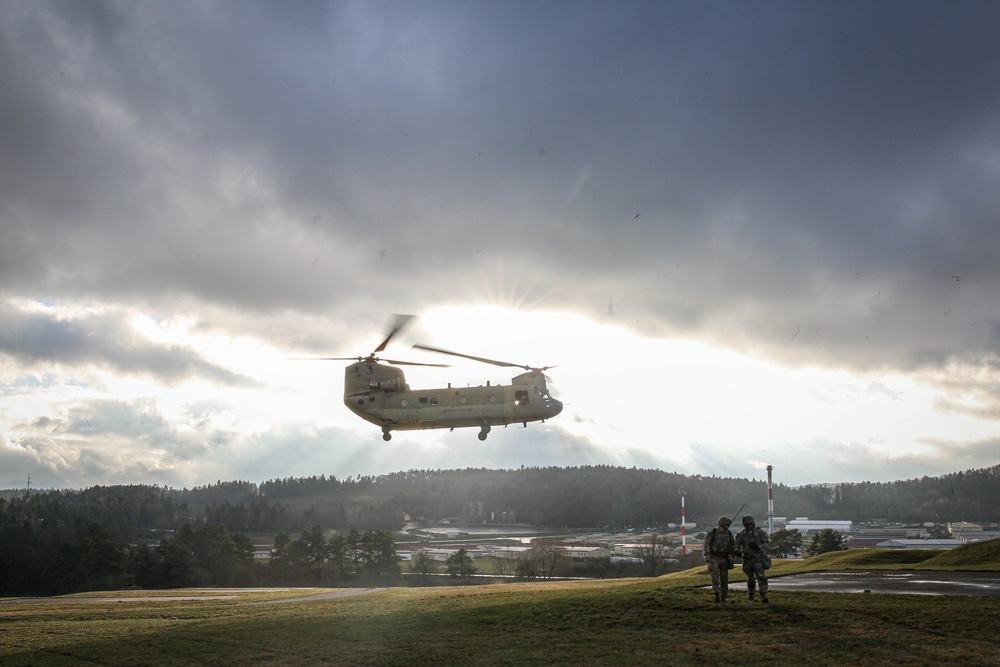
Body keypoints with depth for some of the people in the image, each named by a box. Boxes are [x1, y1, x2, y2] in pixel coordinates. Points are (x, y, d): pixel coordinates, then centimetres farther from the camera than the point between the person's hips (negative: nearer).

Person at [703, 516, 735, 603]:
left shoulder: (729, 534, 5)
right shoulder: (712, 532, -6)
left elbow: (733, 545, 16)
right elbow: (706, 543, -8)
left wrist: (731, 555, 3)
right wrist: (707, 554, -19)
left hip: (724, 559, 4)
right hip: (713, 557, -3)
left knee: (724, 578, 3)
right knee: (715, 576, -19)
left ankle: (723, 598, 13)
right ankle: (717, 595, -18)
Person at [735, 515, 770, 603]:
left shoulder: (760, 532, -2)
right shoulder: (741, 534, 4)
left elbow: (766, 544, -5)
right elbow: (737, 545, 2)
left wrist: (758, 547, -23)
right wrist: (737, 551, -20)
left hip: (758, 559, -2)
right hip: (747, 559, 2)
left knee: (761, 577, -16)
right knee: (750, 579, 10)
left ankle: (763, 596, -19)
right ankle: (751, 596, 25)